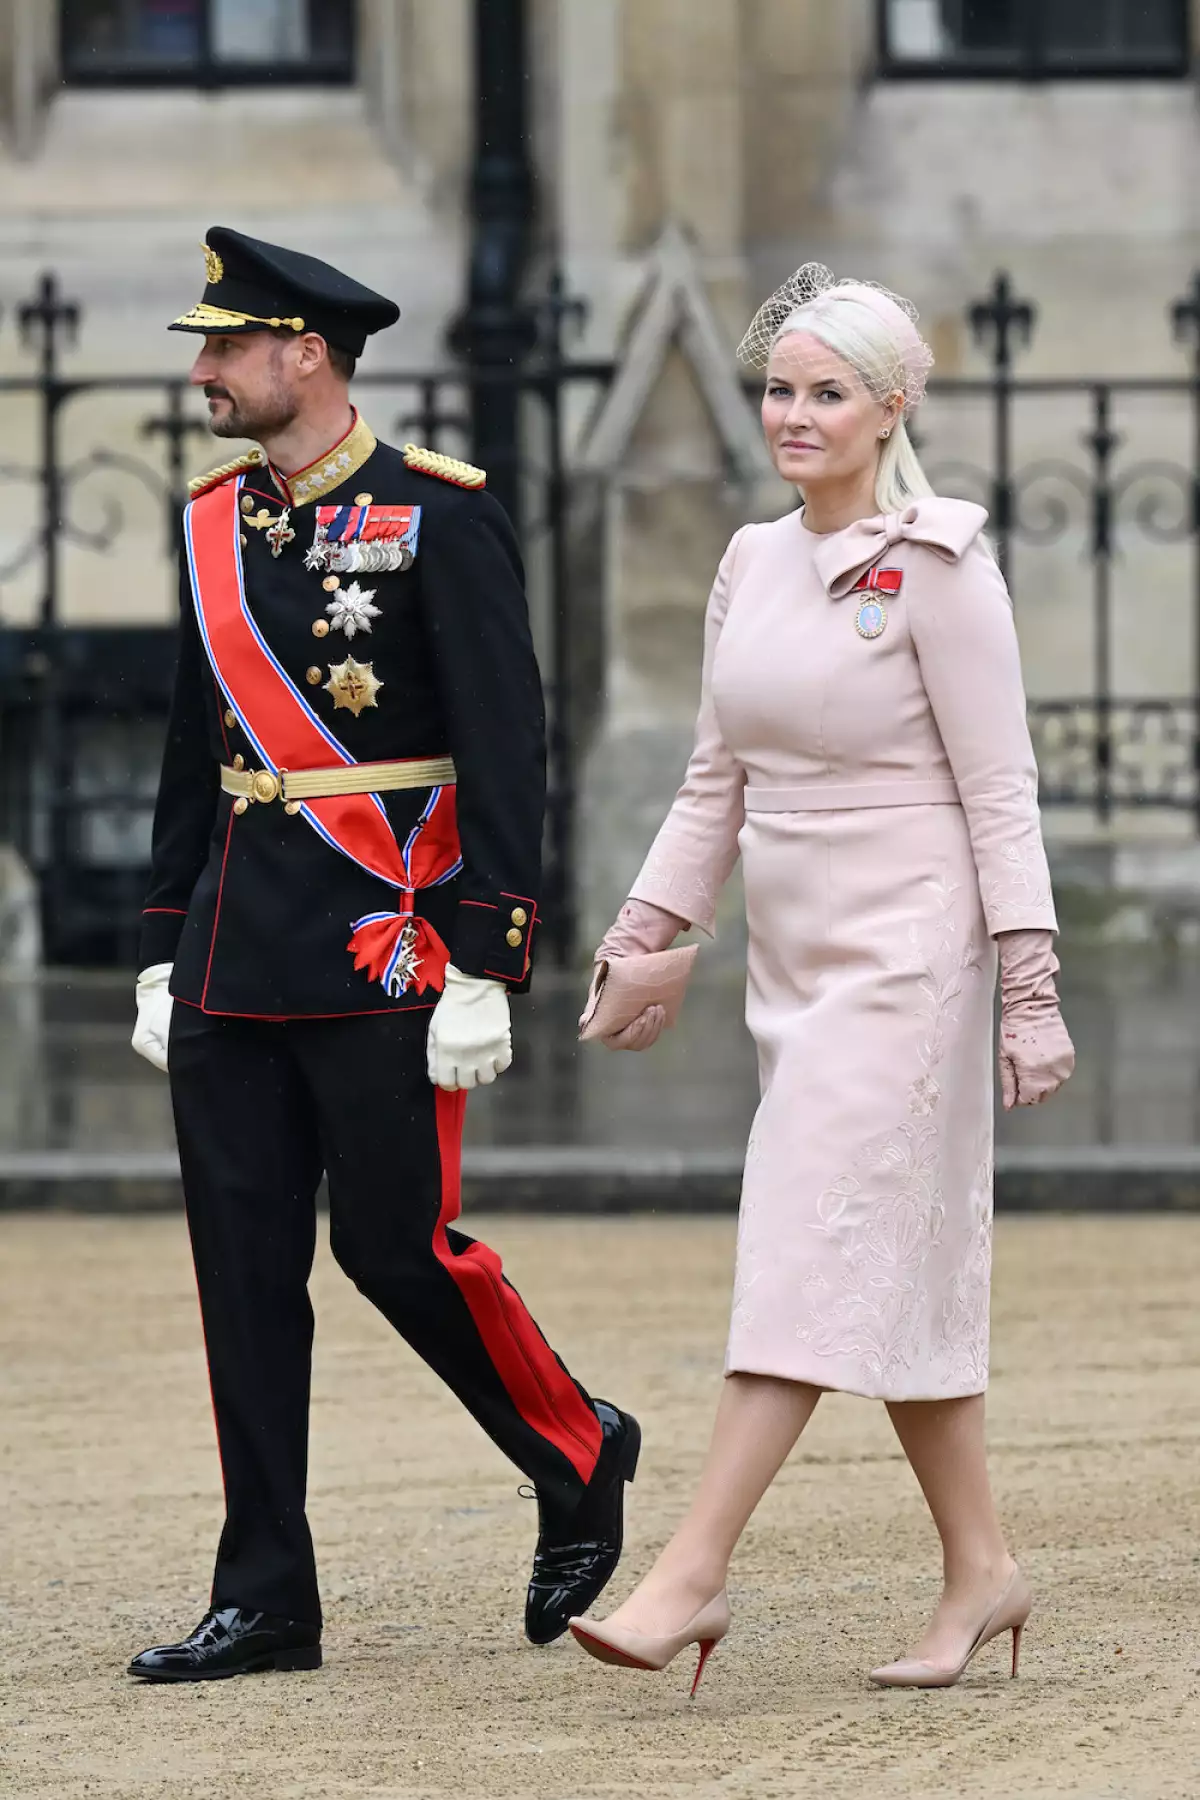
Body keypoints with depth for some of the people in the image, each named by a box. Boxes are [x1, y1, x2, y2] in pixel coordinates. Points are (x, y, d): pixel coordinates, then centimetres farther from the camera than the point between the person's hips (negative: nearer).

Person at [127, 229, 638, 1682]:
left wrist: (483, 972, -15)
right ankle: (264, 1602, 7)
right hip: (237, 962, 6)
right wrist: (165, 959, 15)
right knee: (243, 1263, 3)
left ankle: (578, 1455, 21)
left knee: (394, 1241, -4)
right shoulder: (215, 524, 12)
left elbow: (505, 756, -11)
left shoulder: (439, 517, -8)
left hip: (385, 951, -6)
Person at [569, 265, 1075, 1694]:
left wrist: (1029, 988, -13)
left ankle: (691, 1575, -16)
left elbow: (999, 791, -10)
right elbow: (716, 784, 16)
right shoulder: (753, 566, 10)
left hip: (904, 950, -7)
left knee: (817, 1250, -11)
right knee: (903, 1268, 10)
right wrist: (642, 938, 9)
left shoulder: (937, 570, -10)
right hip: (794, 957, 7)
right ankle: (979, 1569, 17)